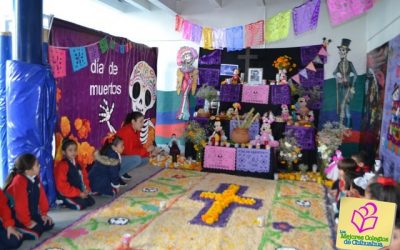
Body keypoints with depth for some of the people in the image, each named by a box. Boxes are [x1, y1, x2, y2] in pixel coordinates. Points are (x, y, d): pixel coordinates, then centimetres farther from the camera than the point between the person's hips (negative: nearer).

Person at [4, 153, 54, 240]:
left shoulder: (35, 177, -3)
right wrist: (27, 223, -19)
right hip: (18, 217, -8)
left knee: (49, 225, 5)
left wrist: (44, 213, 6)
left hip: (33, 214, 8)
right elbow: (21, 205, -26)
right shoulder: (19, 182, -29)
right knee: (35, 233, -18)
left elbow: (42, 195, 5)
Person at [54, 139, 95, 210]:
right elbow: (62, 186, -21)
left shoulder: (77, 164, 11)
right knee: (81, 205, -24)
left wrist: (86, 189, -3)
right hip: (66, 194, -8)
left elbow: (84, 177, 17)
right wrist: (78, 193, -21)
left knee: (91, 201, 0)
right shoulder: (62, 165, -16)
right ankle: (63, 202, -1)